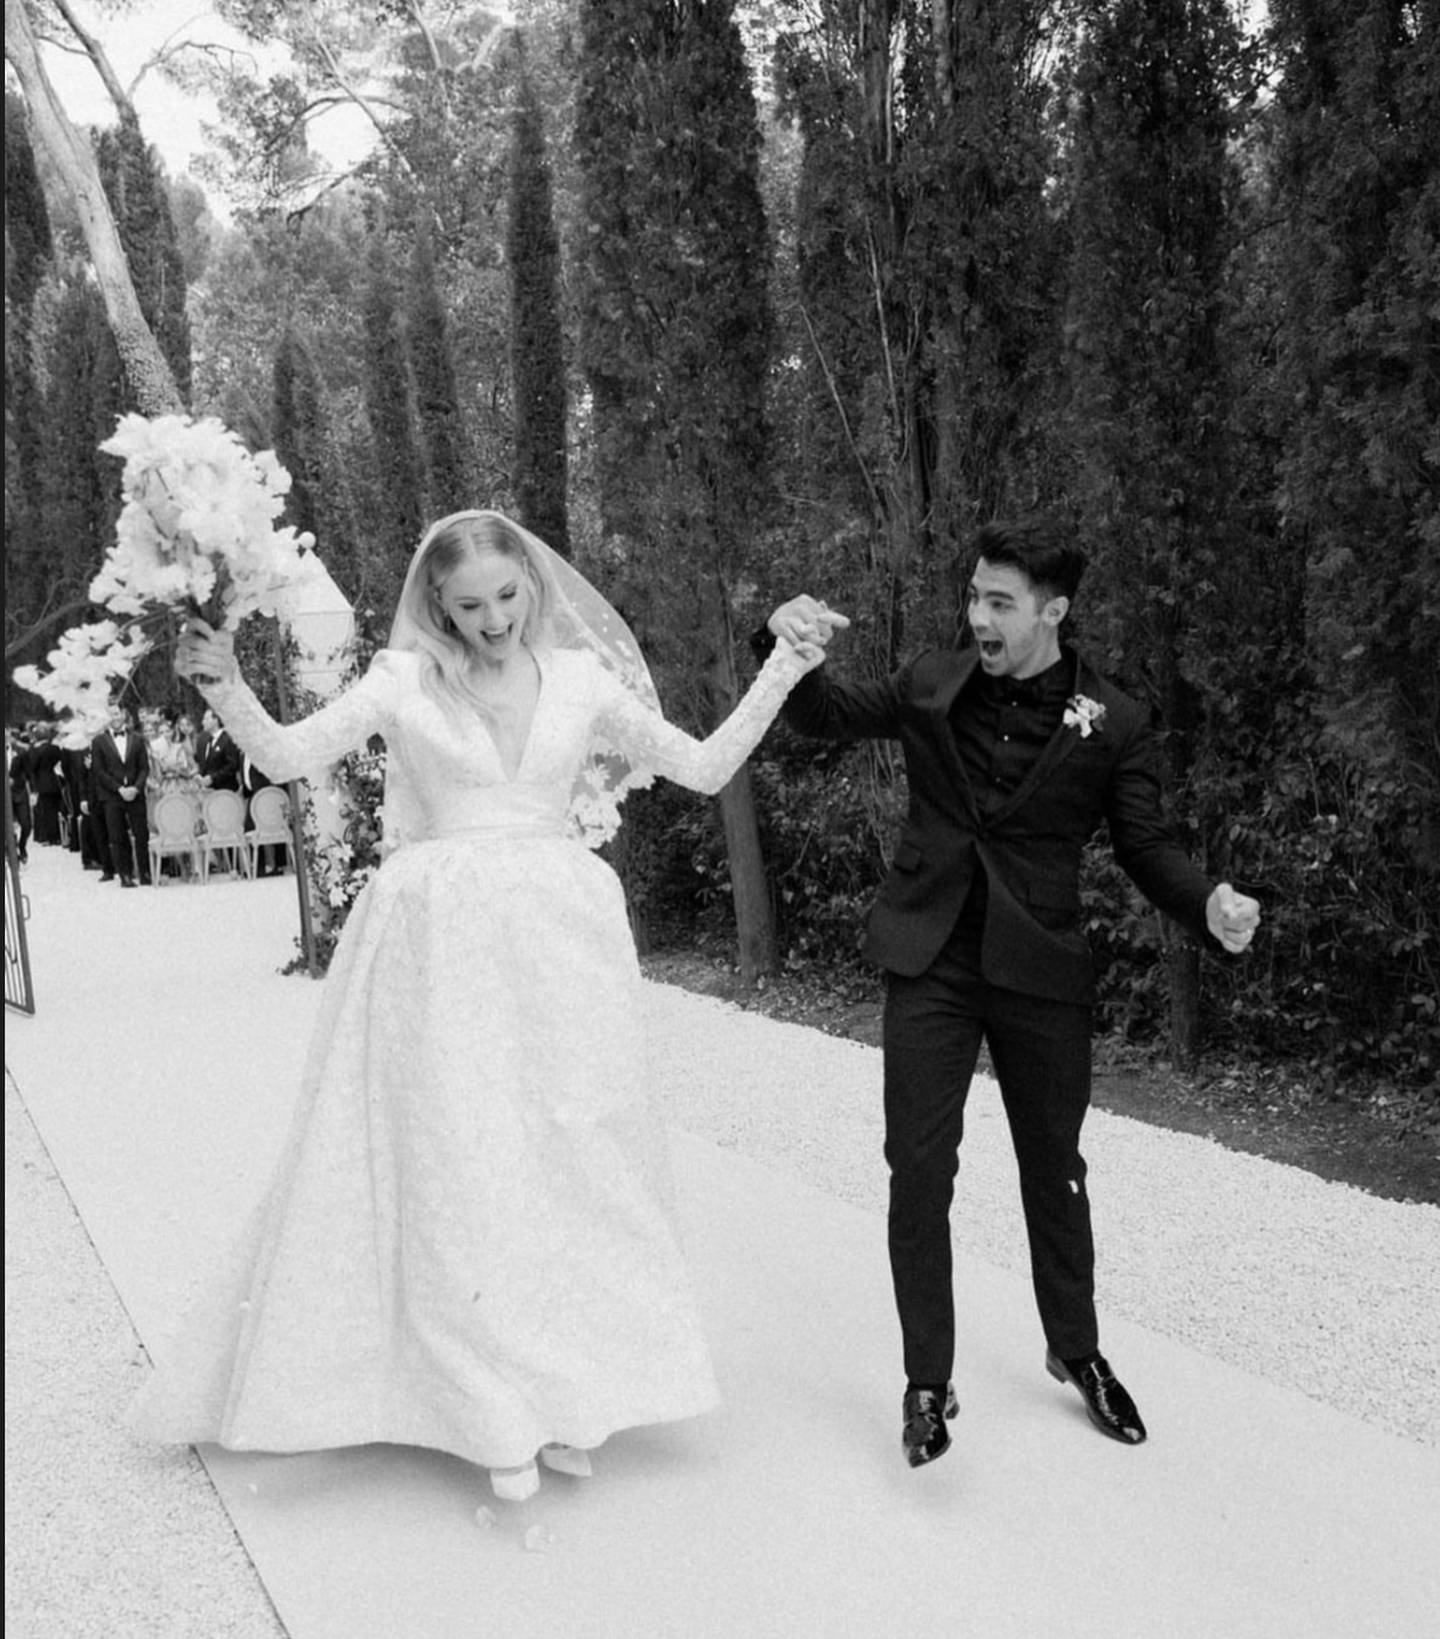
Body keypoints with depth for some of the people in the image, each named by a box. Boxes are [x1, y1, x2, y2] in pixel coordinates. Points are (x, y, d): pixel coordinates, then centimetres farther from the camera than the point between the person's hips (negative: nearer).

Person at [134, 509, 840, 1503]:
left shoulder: (581, 679, 6)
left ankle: (567, 1392, 21)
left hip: (560, 942, 2)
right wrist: (227, 689, -23)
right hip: (446, 948, -2)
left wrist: (780, 676, 1)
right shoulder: (407, 683, 1)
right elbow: (287, 758, -7)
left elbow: (704, 769, 8)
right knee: (454, 1167, -2)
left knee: (571, 1160, 6)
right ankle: (495, 1412, 10)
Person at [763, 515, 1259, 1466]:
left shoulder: (1113, 725, -6)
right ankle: (928, 1382, 17)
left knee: (1054, 1170, 15)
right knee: (919, 1171, -1)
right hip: (932, 962, 1)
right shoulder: (933, 684, 0)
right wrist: (789, 647, -10)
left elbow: (1147, 847, -2)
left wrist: (1208, 904, -23)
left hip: (1041, 969, -1)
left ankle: (1077, 1351, 39)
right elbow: (827, 716, 11)